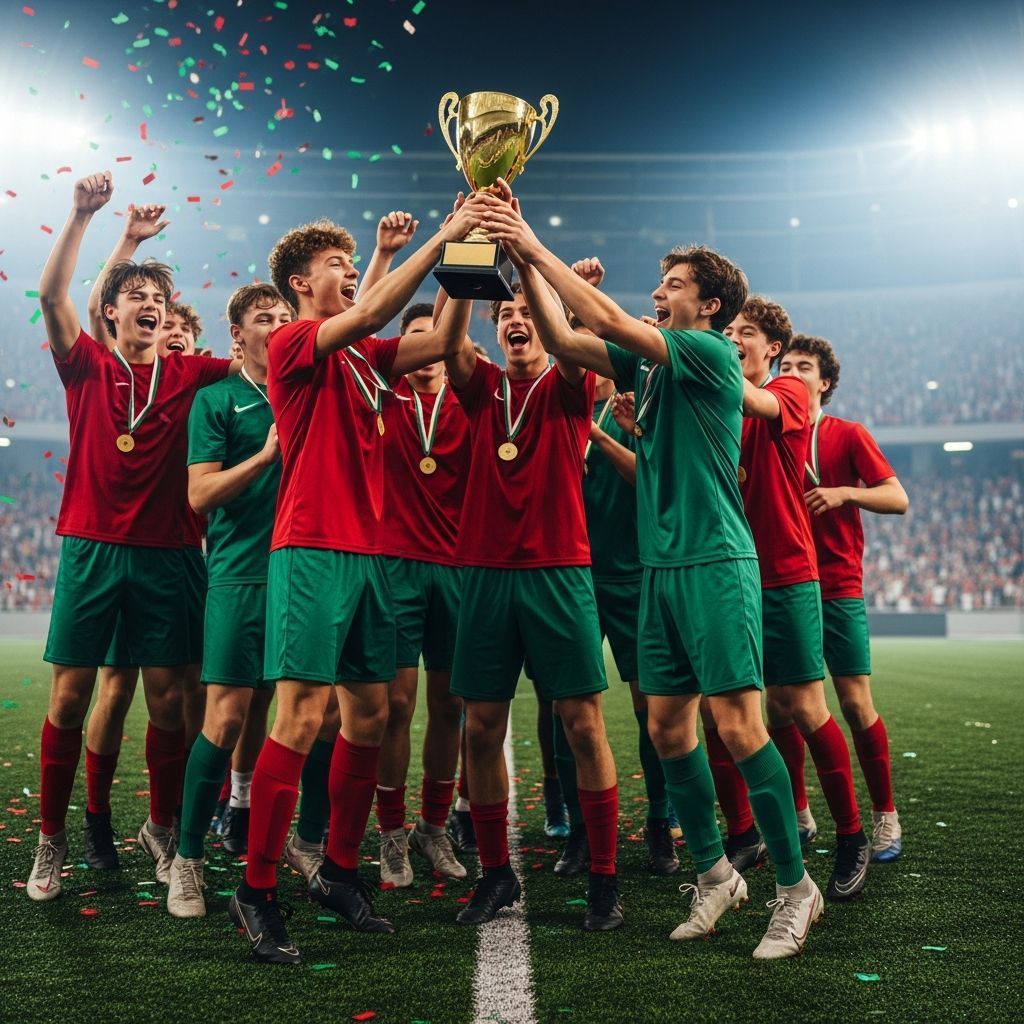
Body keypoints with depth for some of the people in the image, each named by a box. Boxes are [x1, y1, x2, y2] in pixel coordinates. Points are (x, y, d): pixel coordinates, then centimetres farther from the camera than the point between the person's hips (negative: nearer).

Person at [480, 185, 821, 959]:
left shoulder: (713, 355, -7)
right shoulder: (648, 363, 14)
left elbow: (608, 321, -17)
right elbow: (565, 342, 8)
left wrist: (537, 247, -12)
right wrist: (524, 263, 1)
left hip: (715, 564, -8)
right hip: (661, 567, 8)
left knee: (738, 726, -7)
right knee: (668, 727, 9)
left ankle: (795, 886, 8)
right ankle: (714, 873, 23)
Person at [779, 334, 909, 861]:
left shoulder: (848, 435, 3)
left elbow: (898, 498, -1)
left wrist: (843, 492, -17)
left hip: (837, 589, -2)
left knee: (856, 705, -3)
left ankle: (885, 816, 14)